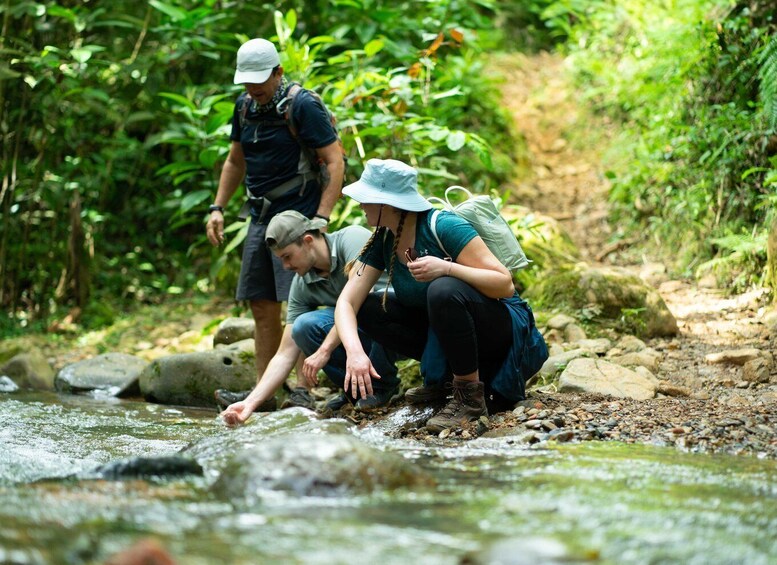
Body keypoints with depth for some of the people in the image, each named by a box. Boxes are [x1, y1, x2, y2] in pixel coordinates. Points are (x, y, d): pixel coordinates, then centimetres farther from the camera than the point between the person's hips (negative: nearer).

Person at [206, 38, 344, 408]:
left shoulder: (303, 106, -12)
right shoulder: (245, 106, 11)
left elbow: (335, 163, -14)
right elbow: (235, 161, 23)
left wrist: (321, 219, -21)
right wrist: (218, 207, 14)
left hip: (297, 216, -7)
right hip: (261, 218, 7)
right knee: (262, 307, 7)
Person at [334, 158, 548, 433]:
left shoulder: (445, 227, -23)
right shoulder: (381, 243, -4)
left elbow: (505, 285, -26)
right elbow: (347, 302, -11)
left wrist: (447, 268, -40)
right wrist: (354, 351, -30)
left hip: (501, 325, -7)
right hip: (440, 330, 7)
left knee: (443, 290, -36)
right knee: (367, 308, -10)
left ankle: (470, 395, -20)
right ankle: (443, 377, 0)